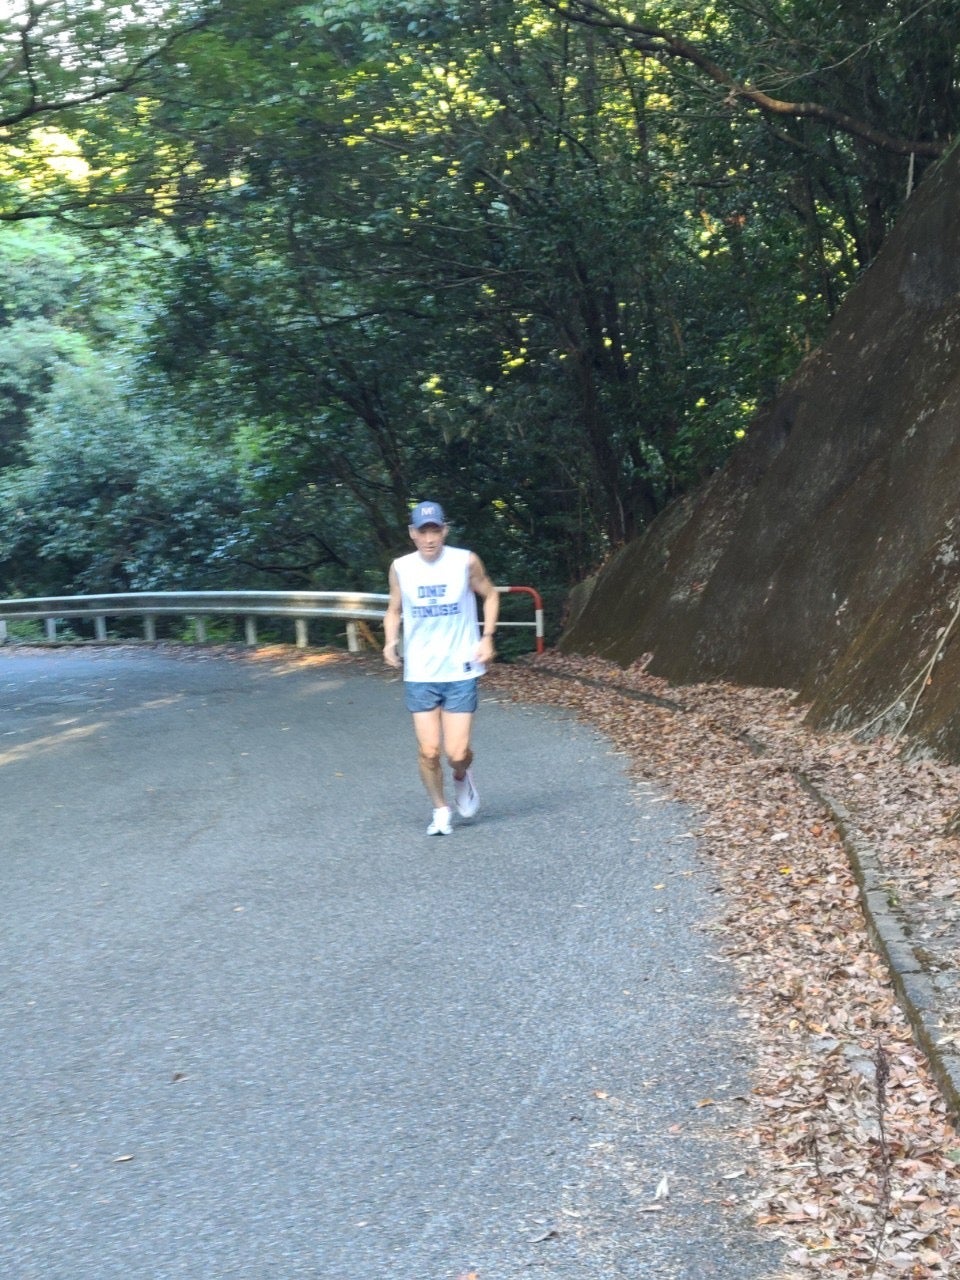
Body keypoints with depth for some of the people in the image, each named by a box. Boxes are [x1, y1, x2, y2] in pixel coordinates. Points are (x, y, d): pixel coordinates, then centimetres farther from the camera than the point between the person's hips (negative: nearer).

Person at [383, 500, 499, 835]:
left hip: (461, 671, -1)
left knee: (457, 753, -5)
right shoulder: (401, 568, -1)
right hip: (420, 675, 1)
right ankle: (440, 810, 24)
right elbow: (394, 610, 12)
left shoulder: (466, 561, -6)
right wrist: (390, 642, -7)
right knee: (428, 751, 0)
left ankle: (462, 778, 31)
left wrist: (487, 637, -3)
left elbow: (490, 595, 10)